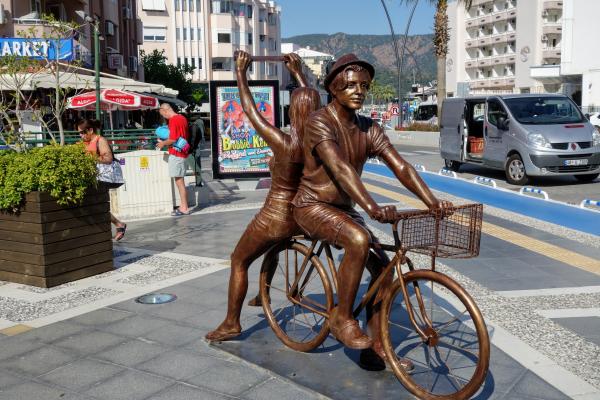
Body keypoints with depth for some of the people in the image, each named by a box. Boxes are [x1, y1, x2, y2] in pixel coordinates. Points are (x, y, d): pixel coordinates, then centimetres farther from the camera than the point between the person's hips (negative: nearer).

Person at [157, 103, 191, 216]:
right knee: (179, 180, 13)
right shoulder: (182, 118, 14)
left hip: (176, 153, -9)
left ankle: (184, 208, -2)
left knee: (179, 181, -5)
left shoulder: (173, 120, -15)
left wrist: (163, 143, -3)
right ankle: (183, 206, 18)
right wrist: (166, 142, 19)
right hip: (182, 152, 10)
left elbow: (173, 139, -22)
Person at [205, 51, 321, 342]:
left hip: (275, 218, -6)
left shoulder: (283, 143, -24)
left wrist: (241, 72, -3)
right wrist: (298, 73, 20)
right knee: (274, 246, 37)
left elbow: (250, 110, -14)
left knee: (239, 261, 14)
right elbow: (312, 104, 10)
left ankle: (231, 323, 19)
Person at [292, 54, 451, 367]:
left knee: (381, 266, -3)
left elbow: (400, 167, -8)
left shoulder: (369, 129, 3)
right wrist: (372, 208, -45)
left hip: (344, 209, 7)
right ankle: (342, 318, -15)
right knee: (359, 240, -33)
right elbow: (340, 169, -33)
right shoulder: (320, 123, -18)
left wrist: (431, 201, -23)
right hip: (313, 206, -7)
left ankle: (375, 347, 8)